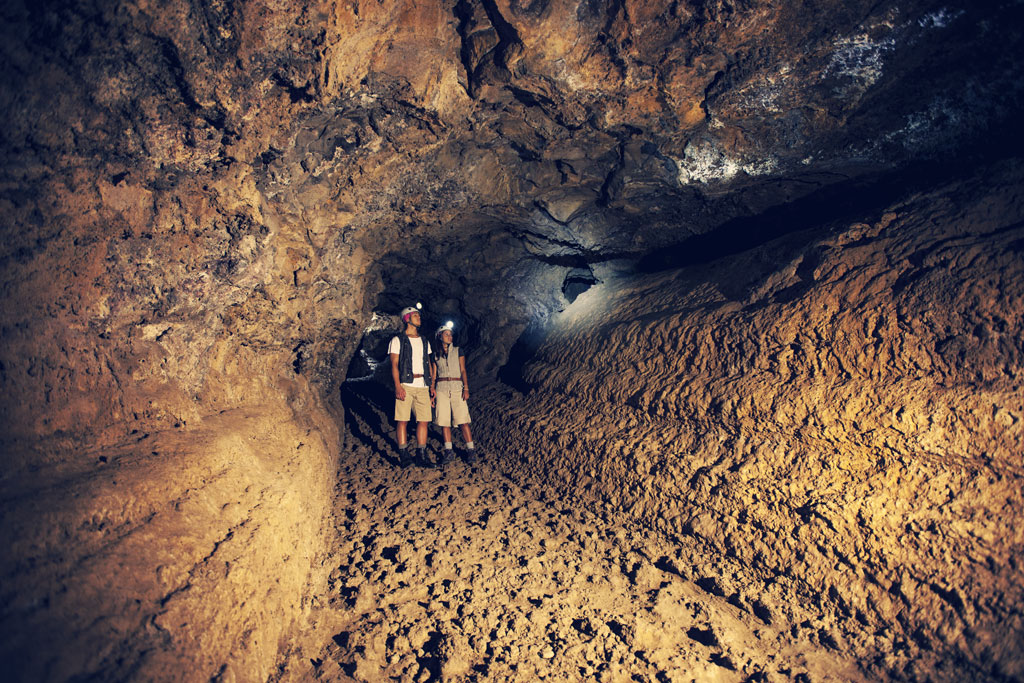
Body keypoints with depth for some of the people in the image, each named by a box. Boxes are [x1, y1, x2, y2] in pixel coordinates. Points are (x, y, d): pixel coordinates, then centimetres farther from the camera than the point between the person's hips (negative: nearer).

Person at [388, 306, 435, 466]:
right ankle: (403, 455, 1)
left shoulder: (424, 342, 19)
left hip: (423, 386, 4)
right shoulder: (398, 340, 4)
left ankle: (422, 454, 8)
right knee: (403, 420, -5)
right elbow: (394, 364, -4)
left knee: (423, 420, 2)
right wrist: (397, 386, -15)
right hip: (405, 385, -4)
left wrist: (432, 386, 12)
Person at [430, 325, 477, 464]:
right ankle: (448, 450, 9)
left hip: (457, 387, -2)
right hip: (441, 388, 2)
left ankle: (471, 450, -3)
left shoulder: (458, 351, 8)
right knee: (443, 421, 0)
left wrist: (466, 388, -6)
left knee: (463, 420, -9)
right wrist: (432, 390, 3)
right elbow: (434, 374, 13)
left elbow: (463, 370, 4)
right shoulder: (435, 355, 12)